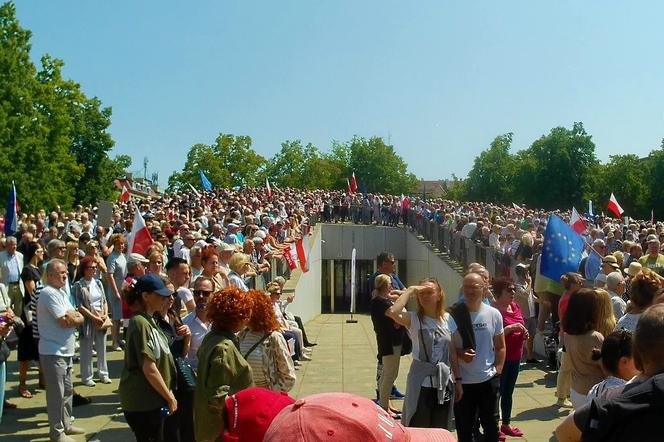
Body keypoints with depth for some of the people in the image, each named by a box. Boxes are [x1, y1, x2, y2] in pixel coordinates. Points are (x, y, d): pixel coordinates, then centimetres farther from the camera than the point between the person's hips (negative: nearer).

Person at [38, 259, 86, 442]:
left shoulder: (61, 292, 13)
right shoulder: (49, 293, -17)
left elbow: (80, 319, 11)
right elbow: (65, 321, -20)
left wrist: (71, 316, -9)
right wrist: (75, 317, -2)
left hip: (66, 351, 9)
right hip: (53, 352, -9)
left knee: (67, 390, 18)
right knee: (56, 393, 0)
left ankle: (66, 424, 31)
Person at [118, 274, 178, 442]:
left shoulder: (149, 320, 9)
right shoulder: (140, 323, -19)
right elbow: (149, 368, -22)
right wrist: (170, 397, -13)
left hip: (155, 398, 9)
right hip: (143, 402, -9)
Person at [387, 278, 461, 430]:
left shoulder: (448, 319, 3)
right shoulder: (413, 319, -9)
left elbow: (452, 352, 9)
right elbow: (393, 312, -31)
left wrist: (457, 380, 9)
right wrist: (410, 290, -21)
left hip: (445, 382, 4)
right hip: (421, 383, -4)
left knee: (441, 432, 16)